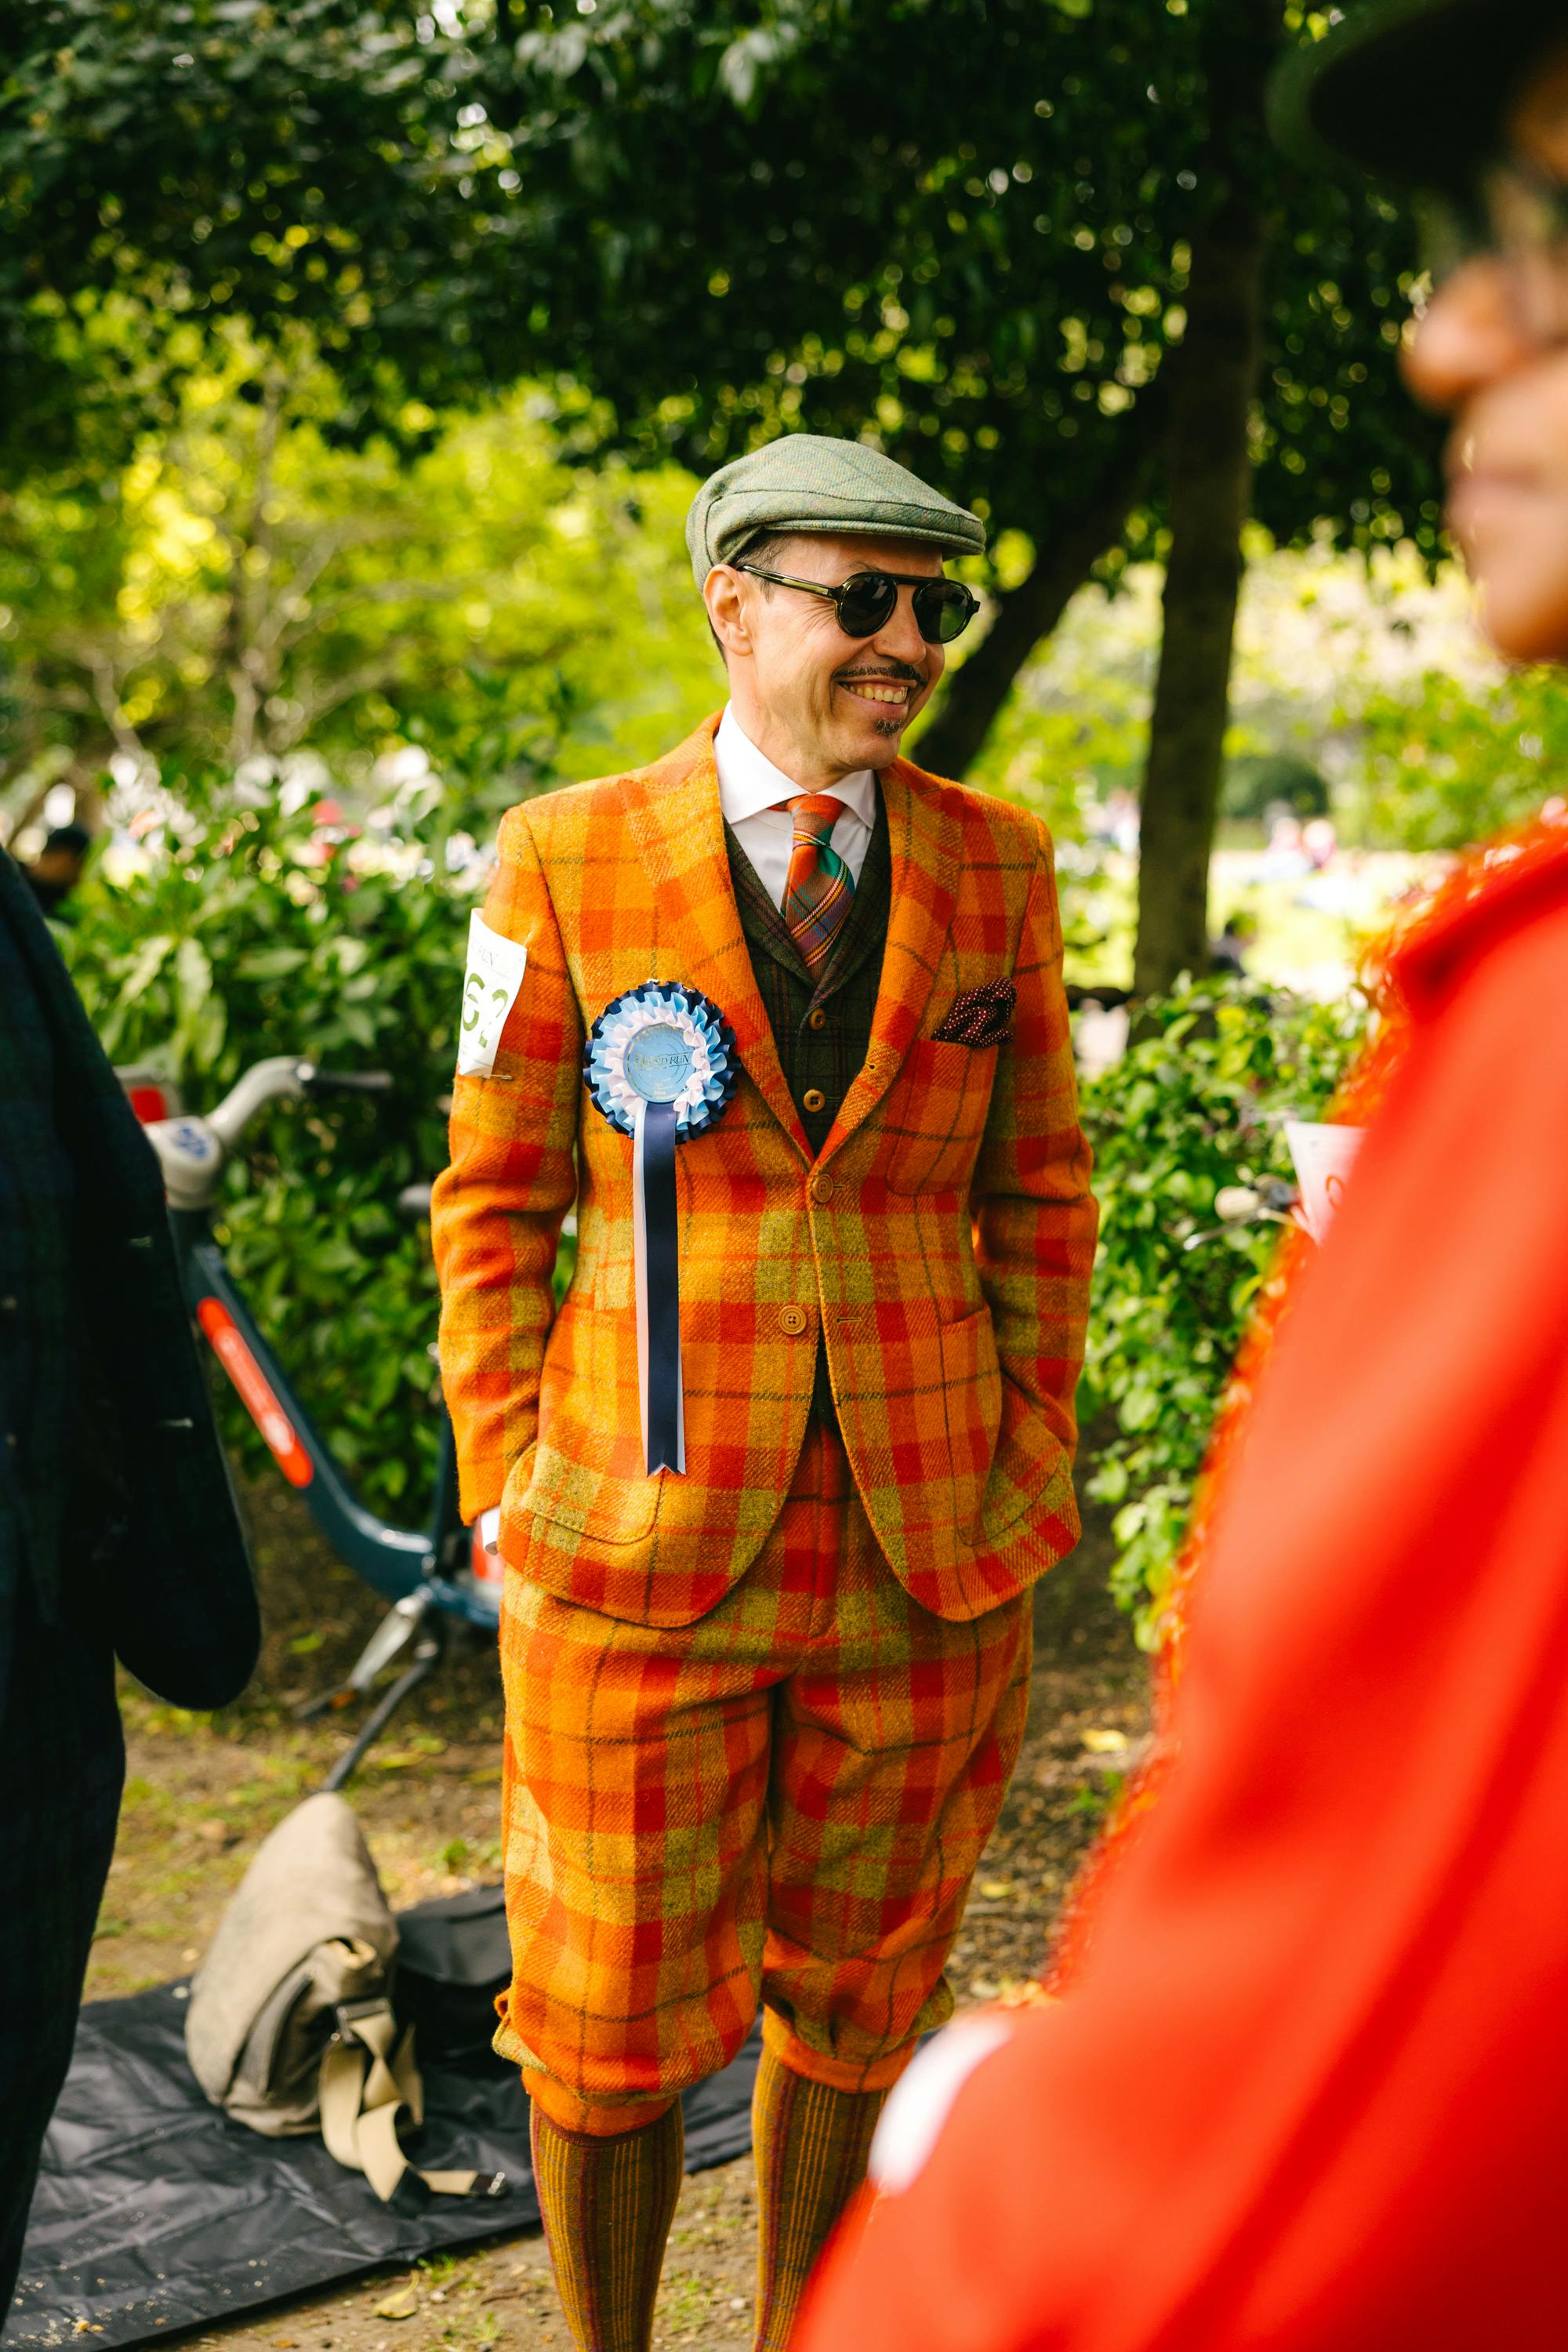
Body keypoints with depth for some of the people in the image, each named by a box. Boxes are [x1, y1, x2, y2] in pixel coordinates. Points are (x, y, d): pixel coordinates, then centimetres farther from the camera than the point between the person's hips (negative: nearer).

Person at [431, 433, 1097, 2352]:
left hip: (928, 1549, 2)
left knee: (854, 2007, 17)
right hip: (644, 1548, -2)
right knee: (612, 2024, 9)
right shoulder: (567, 861, -4)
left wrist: (1036, 1474, 5)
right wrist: (509, 1490, -2)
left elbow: (1034, 1192, 9)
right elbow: (493, 1200, 1)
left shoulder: (996, 865, 3)